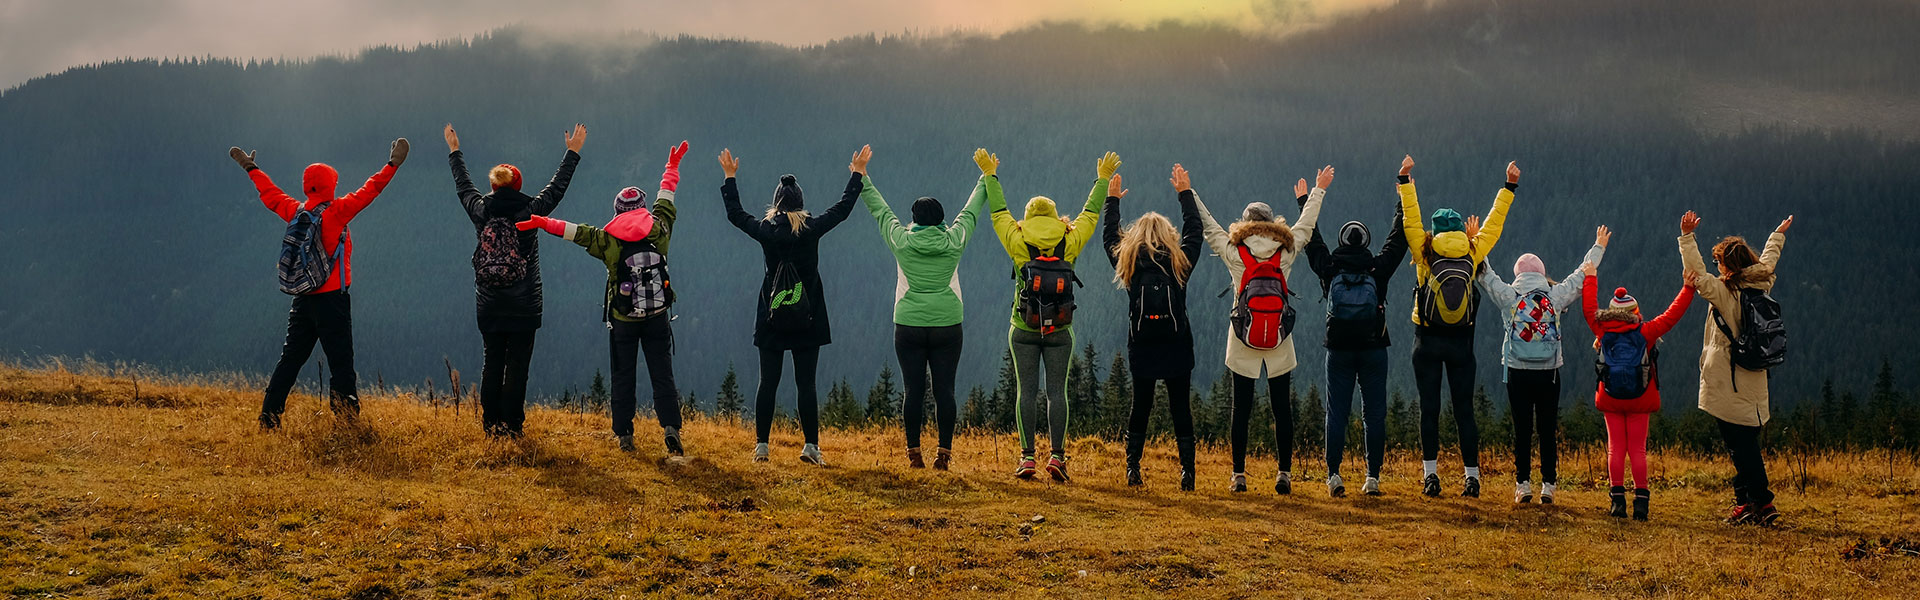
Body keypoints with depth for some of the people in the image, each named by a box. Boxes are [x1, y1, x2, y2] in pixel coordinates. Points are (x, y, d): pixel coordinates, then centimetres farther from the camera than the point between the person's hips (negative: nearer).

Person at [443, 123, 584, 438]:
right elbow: (556, 188, 3)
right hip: (524, 306, -3)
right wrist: (572, 154, 14)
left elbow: (463, 187, 17)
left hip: (488, 305, 3)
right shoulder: (530, 212, -8)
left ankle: (490, 423, 13)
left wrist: (454, 153, 32)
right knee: (517, 365, 1)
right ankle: (511, 424, 0)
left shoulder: (481, 211, -1)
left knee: (492, 363, 11)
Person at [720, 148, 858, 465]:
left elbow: (735, 213, 14)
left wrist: (730, 177, 24)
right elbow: (843, 208, 6)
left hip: (771, 319, 1)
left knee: (767, 382, 5)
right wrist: (858, 176, 18)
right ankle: (811, 445, -3)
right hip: (807, 319, -1)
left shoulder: (765, 230, -2)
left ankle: (762, 445, 5)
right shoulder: (812, 229, -6)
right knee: (806, 383, 0)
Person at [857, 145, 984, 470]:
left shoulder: (901, 241, -2)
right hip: (947, 325, 0)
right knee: (944, 390, -1)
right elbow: (971, 210, 13)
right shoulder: (954, 241, 0)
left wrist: (861, 175, 20)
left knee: (914, 390, 2)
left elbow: (880, 210, 9)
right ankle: (944, 453, -3)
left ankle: (914, 453, 3)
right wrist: (987, 177, 28)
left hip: (909, 326, 0)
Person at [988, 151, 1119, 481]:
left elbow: (998, 212, 8)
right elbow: (1090, 214, 12)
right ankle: (1057, 456, -5)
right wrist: (1103, 180, 24)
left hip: (1023, 330, -1)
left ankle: (1027, 457, -3)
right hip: (1060, 332, 1)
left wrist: (990, 176, 20)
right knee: (1057, 392, 1)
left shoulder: (1018, 245, -4)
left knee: (1026, 390, 1)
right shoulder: (1069, 245, -1)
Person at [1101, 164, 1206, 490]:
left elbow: (1109, 237, 17)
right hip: (1177, 350, -1)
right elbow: (1194, 232, 14)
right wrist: (1186, 193, 21)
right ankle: (1187, 472, -1)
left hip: (1142, 350, 1)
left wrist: (1112, 199, 27)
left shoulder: (1128, 263, -1)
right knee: (1181, 410, 3)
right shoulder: (1180, 262, -2)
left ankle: (1133, 469, 7)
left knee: (1140, 407, 11)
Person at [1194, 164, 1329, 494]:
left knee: (1241, 411, 4)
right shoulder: (1286, 253, -1)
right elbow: (1305, 225, 15)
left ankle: (1239, 475, 4)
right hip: (1279, 342, 1)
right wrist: (1317, 191, 29)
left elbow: (1208, 226, 7)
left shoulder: (1234, 254, -4)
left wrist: (1188, 194, 19)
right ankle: (1284, 474, 4)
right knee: (1282, 410, 5)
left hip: (1242, 341, -1)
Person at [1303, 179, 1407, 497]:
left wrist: (1304, 201, 26)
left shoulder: (1329, 268, 0)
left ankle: (1333, 475, -5)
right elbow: (1397, 240, 10)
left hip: (1338, 350, 1)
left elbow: (1312, 241, 14)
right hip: (1373, 349, 0)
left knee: (1336, 414, 2)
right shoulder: (1379, 268, -2)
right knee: (1374, 414, 3)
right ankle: (1373, 478, 0)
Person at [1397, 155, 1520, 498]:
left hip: (1427, 340, -1)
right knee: (1464, 409, 3)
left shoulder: (1425, 252, -3)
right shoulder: (1472, 253, 1)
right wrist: (1509, 187, 20)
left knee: (1429, 408, 1)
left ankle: (1431, 474, -5)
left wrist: (1405, 180, 10)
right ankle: (1472, 477, 0)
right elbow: (1494, 222, 11)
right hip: (1461, 342, 1)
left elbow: (1410, 218, 3)